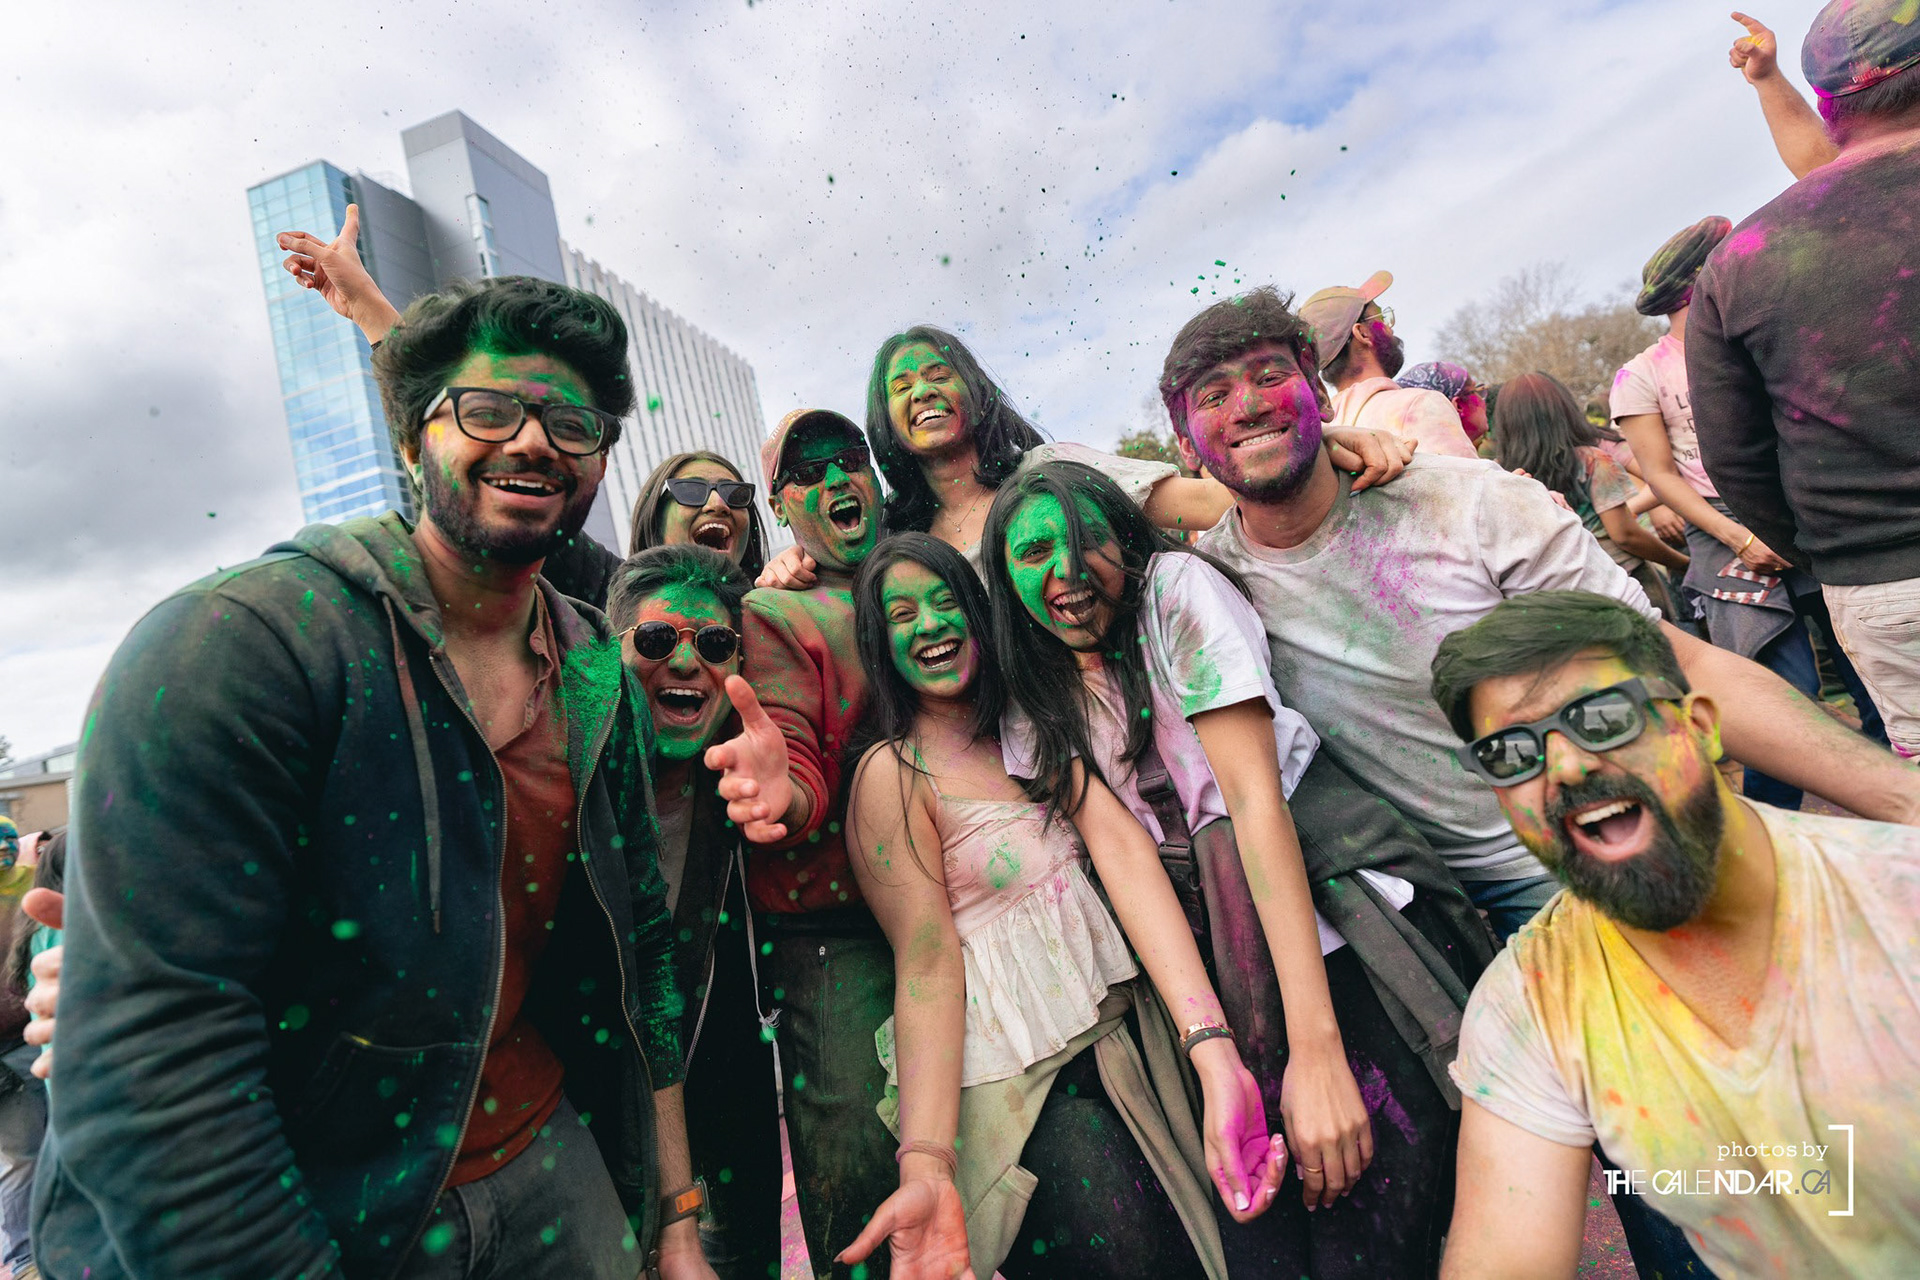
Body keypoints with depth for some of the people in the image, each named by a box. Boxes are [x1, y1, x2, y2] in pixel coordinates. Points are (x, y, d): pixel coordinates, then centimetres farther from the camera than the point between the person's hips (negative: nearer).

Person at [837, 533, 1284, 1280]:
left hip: (1121, 1032, 6)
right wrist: (927, 1169, -29)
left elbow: (1121, 847, -11)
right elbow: (926, 965, -16)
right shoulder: (892, 776, -11)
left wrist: (1216, 1055, -22)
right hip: (1025, 1085, -5)